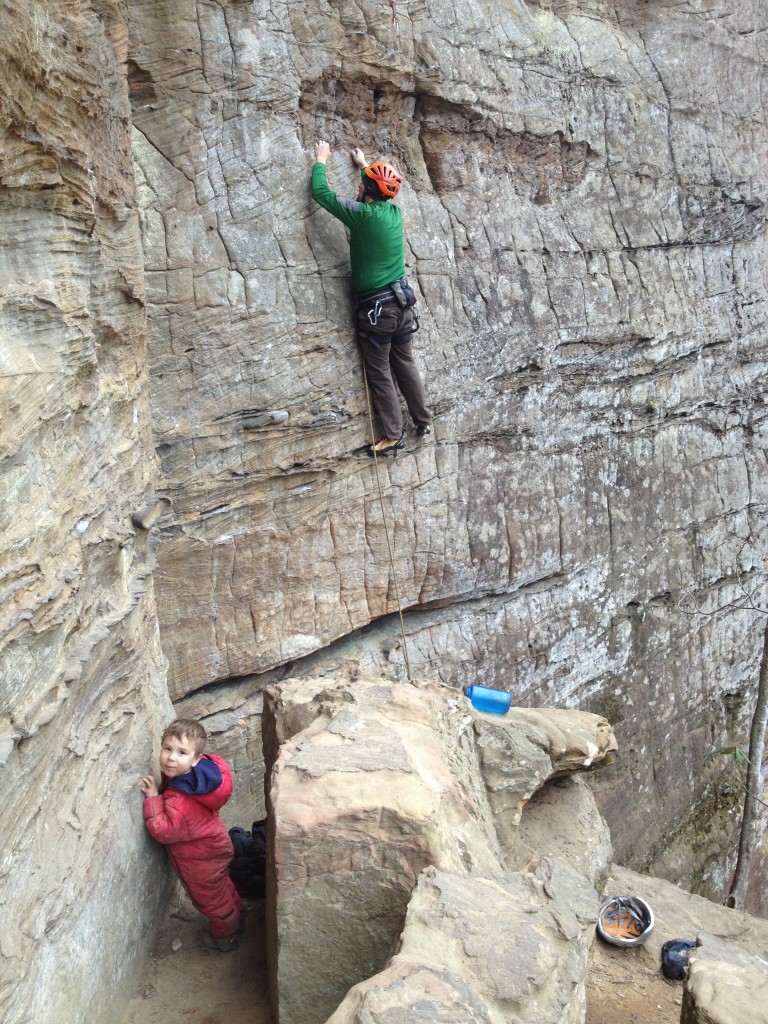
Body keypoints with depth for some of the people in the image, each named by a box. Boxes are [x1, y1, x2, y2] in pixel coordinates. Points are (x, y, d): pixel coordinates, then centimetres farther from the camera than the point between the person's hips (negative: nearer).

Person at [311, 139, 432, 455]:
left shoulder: (363, 214, -14)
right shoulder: (394, 211, 5)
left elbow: (321, 193, -4)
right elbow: (383, 188, 31)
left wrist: (321, 160, 12)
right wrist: (364, 164, 43)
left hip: (376, 306, -7)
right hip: (402, 302, 7)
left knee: (380, 372, 2)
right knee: (405, 364, 17)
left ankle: (393, 435, 5)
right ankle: (423, 422, 24)